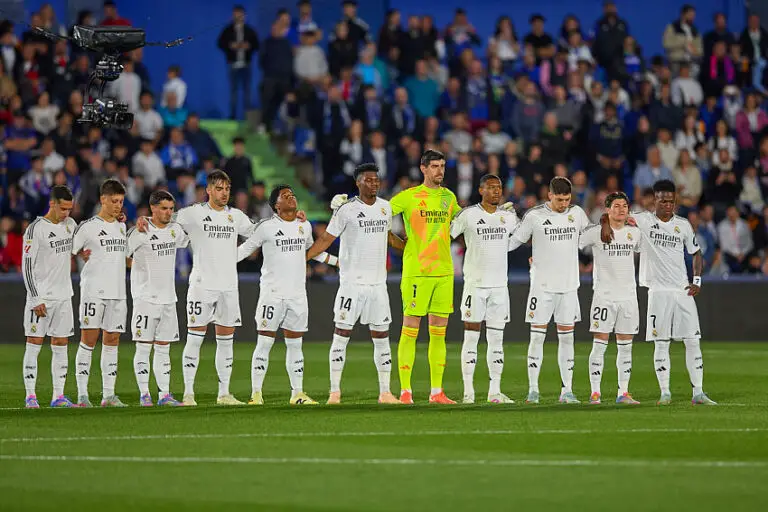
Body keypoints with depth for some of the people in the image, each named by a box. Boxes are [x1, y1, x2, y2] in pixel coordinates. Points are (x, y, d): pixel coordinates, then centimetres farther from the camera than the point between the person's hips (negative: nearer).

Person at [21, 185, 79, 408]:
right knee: (34, 345, -4)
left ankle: (58, 396, 8)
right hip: (40, 296, -6)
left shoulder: (70, 224, 9)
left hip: (63, 296, 6)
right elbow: (27, 266, -12)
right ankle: (30, 396, -2)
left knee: (61, 346, 6)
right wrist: (36, 300, -17)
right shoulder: (36, 229, -11)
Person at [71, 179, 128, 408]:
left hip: (118, 292, 6)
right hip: (93, 290, -6)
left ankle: (108, 395, 7)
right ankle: (82, 395, -7)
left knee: (112, 341, 5)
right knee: (88, 339, -7)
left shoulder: (122, 226, 15)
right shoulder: (88, 226, -4)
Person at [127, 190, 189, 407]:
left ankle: (164, 394, 10)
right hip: (145, 297, -6)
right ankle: (144, 395, 0)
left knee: (163, 348, 8)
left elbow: (188, 240, 29)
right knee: (143, 347, -3)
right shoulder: (140, 232, -10)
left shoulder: (174, 230, 10)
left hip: (168, 298, 6)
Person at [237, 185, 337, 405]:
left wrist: (338, 261, 32)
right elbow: (245, 248, 2)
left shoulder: (304, 226, 11)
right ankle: (256, 393, -3)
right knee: (264, 343, -6)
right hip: (272, 293, -5)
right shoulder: (266, 227, -4)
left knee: (295, 344, 8)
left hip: (298, 295, 5)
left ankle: (297, 393, 14)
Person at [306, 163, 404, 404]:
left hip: (378, 283, 5)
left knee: (381, 337, 6)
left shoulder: (385, 207, 10)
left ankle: (385, 392, 11)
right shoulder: (346, 210, -6)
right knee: (342, 334, -5)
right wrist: (301, 257, -11)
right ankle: (335, 391, -1)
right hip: (351, 282, -5)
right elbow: (326, 239, -3)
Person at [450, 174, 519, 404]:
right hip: (475, 283, -5)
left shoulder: (509, 216, 9)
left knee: (496, 339, 6)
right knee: (471, 337, -3)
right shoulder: (468, 215, -5)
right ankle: (468, 392, -2)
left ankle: (495, 391, 9)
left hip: (500, 284, 5)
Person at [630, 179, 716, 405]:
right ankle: (665, 393, 4)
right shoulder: (644, 221, 0)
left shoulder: (683, 225, 9)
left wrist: (697, 281, 8)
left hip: (683, 291, 3)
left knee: (693, 341, -1)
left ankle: (698, 393, 2)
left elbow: (696, 253, 19)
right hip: (658, 291, -3)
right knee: (661, 343, -2)